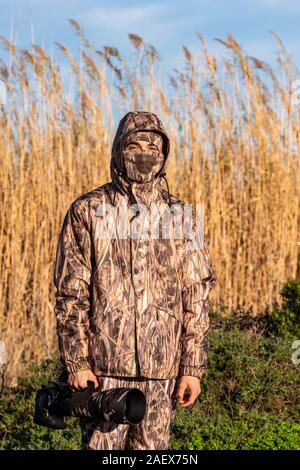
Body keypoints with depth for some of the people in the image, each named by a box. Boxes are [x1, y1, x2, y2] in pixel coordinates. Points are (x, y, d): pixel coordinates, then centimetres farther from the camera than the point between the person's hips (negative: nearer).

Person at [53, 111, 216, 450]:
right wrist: (76, 363, -9)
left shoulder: (179, 215, 8)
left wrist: (193, 367, 1)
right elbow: (70, 294, -2)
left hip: (162, 366, 2)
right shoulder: (87, 211, 1)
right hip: (105, 364, -2)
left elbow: (196, 297, 6)